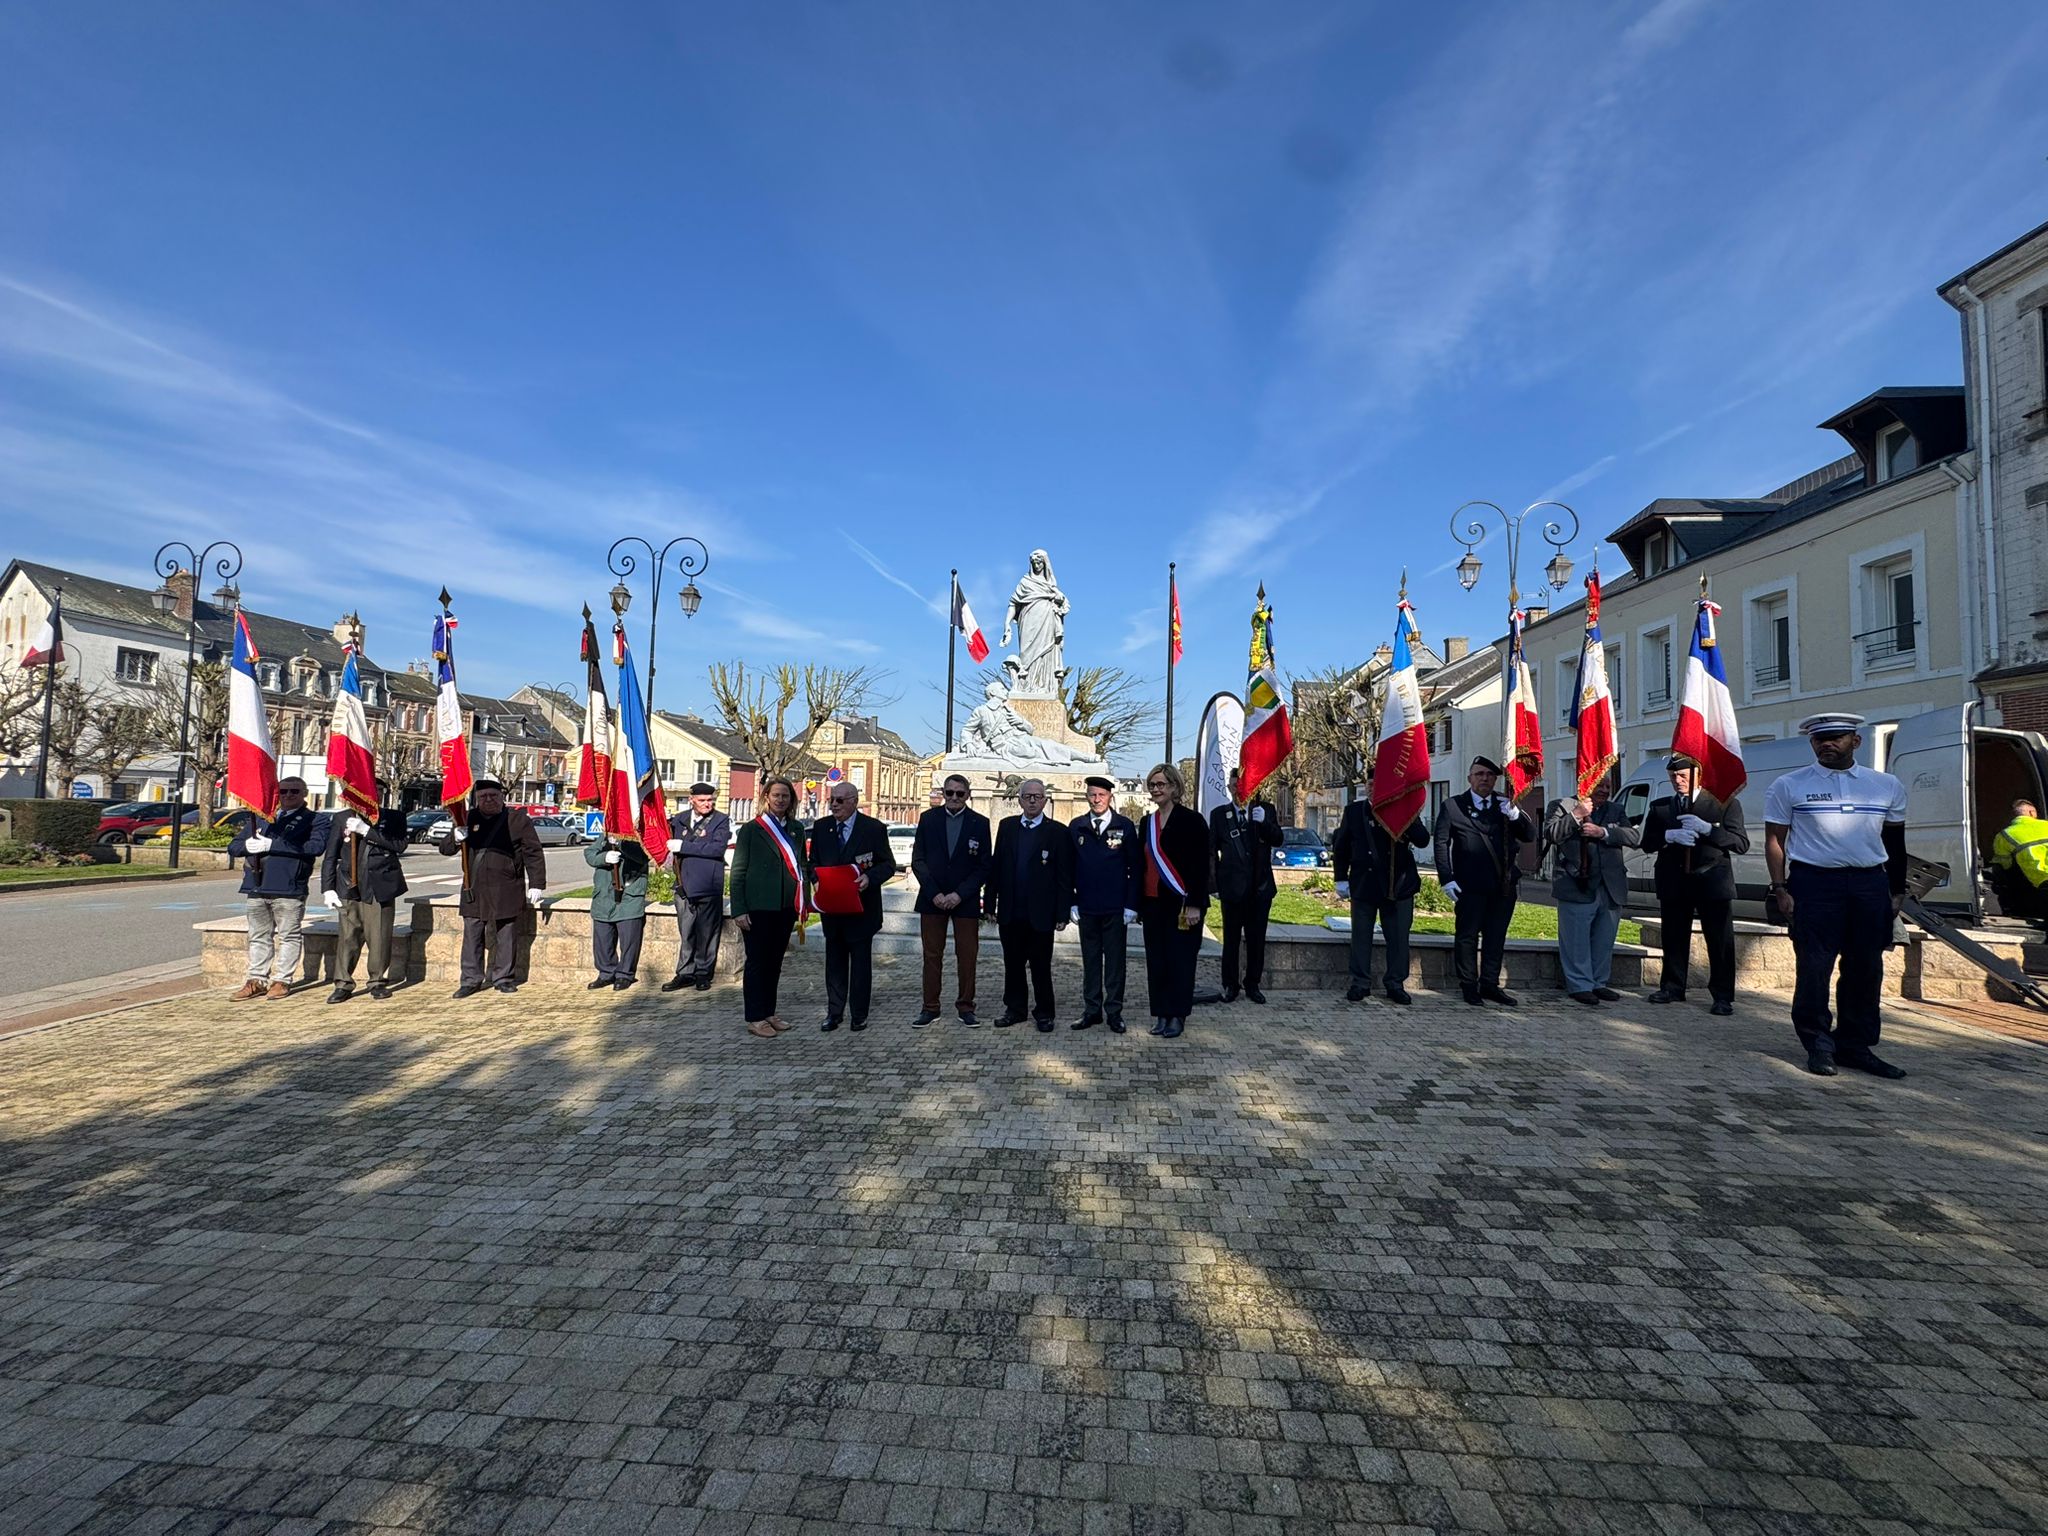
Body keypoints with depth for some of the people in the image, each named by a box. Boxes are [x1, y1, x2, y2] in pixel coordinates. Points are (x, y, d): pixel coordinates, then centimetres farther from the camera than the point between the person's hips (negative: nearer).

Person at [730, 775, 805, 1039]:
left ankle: (769, 1013, 24)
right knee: (756, 962, 2)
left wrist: (802, 901, 6)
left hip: (786, 908, 5)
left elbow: (803, 865, 15)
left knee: (775, 962, 13)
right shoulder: (751, 829, -3)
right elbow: (738, 872, -4)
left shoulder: (796, 829, 10)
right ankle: (755, 1019, 11)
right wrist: (739, 910, -10)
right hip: (758, 908, -5)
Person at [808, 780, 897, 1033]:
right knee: (834, 961, 12)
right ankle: (834, 1012, 21)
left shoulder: (874, 829, -7)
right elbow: (813, 862, 12)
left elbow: (888, 865, -3)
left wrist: (870, 877, -21)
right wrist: (817, 879, -9)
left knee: (861, 962, 6)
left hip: (861, 907, -3)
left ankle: (859, 1014, 17)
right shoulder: (821, 828, 5)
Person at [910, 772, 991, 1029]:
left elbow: (983, 866, -2)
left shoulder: (980, 823, 0)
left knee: (967, 955, 4)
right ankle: (930, 1008, 14)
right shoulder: (928, 819, 3)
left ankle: (965, 1006, 17)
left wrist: (959, 894, -11)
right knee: (932, 955, 6)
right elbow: (918, 860, 1)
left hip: (965, 900, -1)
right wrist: (934, 893, -9)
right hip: (932, 899, 1)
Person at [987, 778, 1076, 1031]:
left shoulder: (1057, 832, -3)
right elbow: (996, 867, 7)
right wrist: (990, 904, 4)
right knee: (1013, 964, 13)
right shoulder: (1007, 826, 7)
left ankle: (1044, 1012, 20)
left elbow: (1064, 876, -5)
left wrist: (1063, 913, -9)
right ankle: (1015, 1009, 26)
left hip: (1040, 913, -3)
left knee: (1041, 966, 7)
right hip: (1010, 912, 3)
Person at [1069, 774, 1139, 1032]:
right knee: (1090, 960, 9)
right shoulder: (1076, 826, 4)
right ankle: (1092, 1010, 18)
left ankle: (1114, 1011, 15)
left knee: (1115, 960, 5)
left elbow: (1135, 867, -1)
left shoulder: (1124, 825, -1)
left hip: (1116, 907, -2)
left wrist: (1131, 904, -6)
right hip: (1086, 907, 2)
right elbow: (1069, 867, 7)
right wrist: (1072, 902, 1)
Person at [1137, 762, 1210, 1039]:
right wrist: (1138, 904, 11)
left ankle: (1177, 1016, 12)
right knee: (1156, 959, 8)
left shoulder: (1191, 820, -7)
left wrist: (1194, 905, -15)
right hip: (1153, 902, 6)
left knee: (1180, 959, 1)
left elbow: (1201, 865, -10)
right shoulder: (1147, 822, 11)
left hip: (1181, 903, -5)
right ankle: (1161, 1014, 17)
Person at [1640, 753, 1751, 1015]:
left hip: (1712, 882, -2)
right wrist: (1670, 836, -14)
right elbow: (1647, 843, 5)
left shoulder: (1724, 803, 2)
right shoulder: (1659, 807, 10)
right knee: (1674, 939, 9)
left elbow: (1741, 843, -5)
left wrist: (1706, 828, -18)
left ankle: (1723, 996, 7)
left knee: (1721, 942, 0)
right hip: (1673, 883, 3)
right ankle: (1673, 988, 19)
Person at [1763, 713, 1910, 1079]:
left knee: (1866, 970, 8)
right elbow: (1774, 840, 1)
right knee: (1814, 967, -5)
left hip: (1870, 884, 4)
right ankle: (1818, 1045, 5)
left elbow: (1895, 842, 17)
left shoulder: (1887, 786, 12)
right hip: (1814, 883, -4)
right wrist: (1780, 888, -6)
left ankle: (1856, 1046, 20)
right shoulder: (1789, 786, 2)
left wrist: (1897, 891, 12)